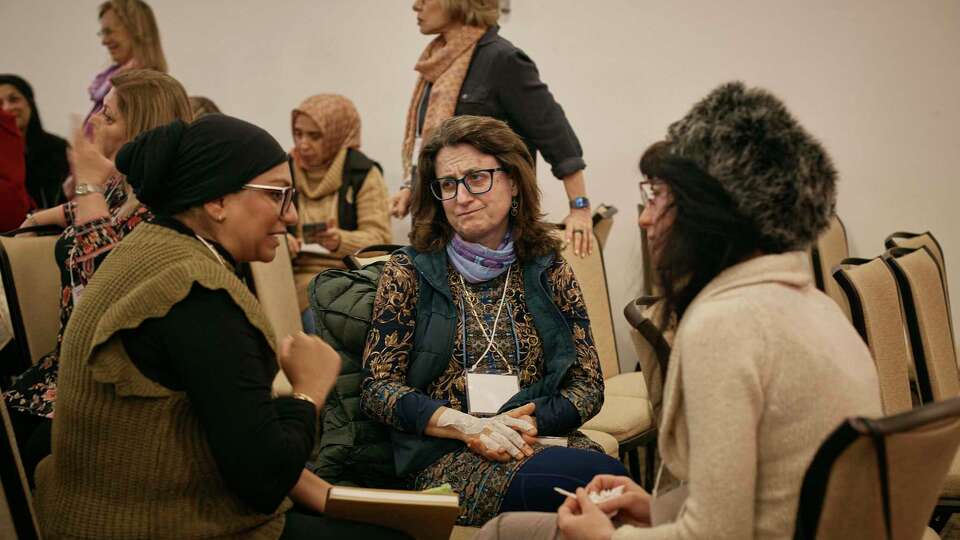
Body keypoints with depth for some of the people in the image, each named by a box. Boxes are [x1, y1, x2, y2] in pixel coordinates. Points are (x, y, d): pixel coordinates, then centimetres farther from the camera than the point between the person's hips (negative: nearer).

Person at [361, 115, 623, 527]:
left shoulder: (549, 272, 12)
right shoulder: (409, 273, 6)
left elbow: (588, 385, 10)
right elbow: (377, 389, 1)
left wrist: (528, 423, -10)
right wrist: (469, 426, -14)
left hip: (542, 441, 4)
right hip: (445, 456, -3)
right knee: (598, 476, -34)